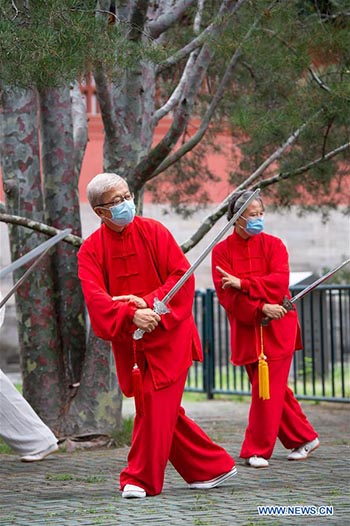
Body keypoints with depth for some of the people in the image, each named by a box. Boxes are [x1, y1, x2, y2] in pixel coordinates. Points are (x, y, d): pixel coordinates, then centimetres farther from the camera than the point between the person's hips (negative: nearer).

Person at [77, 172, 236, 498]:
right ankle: (213, 466, 22)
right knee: (163, 411, 8)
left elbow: (182, 276, -8)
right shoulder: (90, 250, 0)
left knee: (155, 404, -9)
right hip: (129, 342, 3)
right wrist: (131, 315, -30)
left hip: (167, 334, -3)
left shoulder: (153, 231, -3)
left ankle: (141, 479, 1)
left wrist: (148, 304, -22)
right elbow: (95, 298, -13)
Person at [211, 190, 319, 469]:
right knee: (275, 389, 8)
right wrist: (261, 308, -20)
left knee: (268, 388, -7)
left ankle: (258, 450, 0)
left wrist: (243, 284, -21)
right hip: (246, 329, 2)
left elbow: (280, 280, -13)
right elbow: (226, 294, -9)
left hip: (277, 327, -2)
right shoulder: (222, 251, 1)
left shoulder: (273, 244, 2)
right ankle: (304, 438, 23)